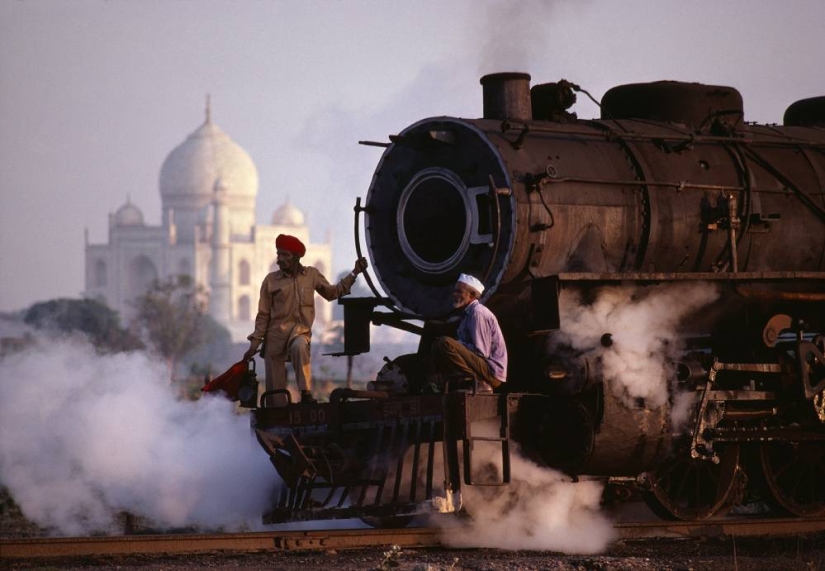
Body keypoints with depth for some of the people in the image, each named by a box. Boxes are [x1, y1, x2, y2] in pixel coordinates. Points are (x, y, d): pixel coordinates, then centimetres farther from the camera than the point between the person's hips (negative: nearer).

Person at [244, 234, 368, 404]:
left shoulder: (311, 275, 5)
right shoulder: (271, 280, 1)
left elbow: (332, 293, 17)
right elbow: (263, 315, 5)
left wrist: (354, 274, 11)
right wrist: (255, 343, 2)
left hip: (301, 330, -1)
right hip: (276, 333, 1)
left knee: (300, 347, -38)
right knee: (275, 387, -2)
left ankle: (306, 393, -35)